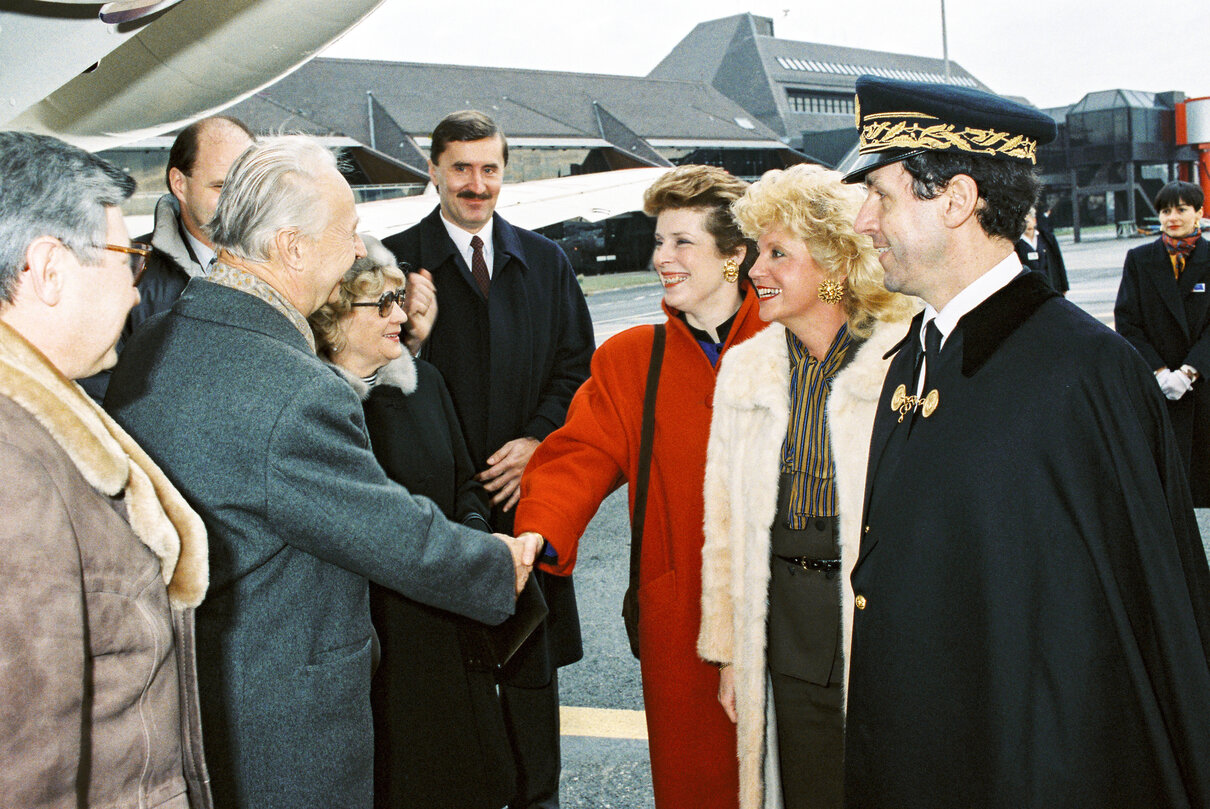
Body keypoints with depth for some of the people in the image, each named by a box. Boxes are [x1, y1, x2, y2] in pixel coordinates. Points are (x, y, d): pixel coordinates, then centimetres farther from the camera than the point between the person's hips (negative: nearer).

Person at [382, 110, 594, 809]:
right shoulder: (396, 261, 0)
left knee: (532, 660, 11)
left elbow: (577, 365, 11)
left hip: (525, 490, 3)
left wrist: (536, 440, -4)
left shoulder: (545, 261, 11)